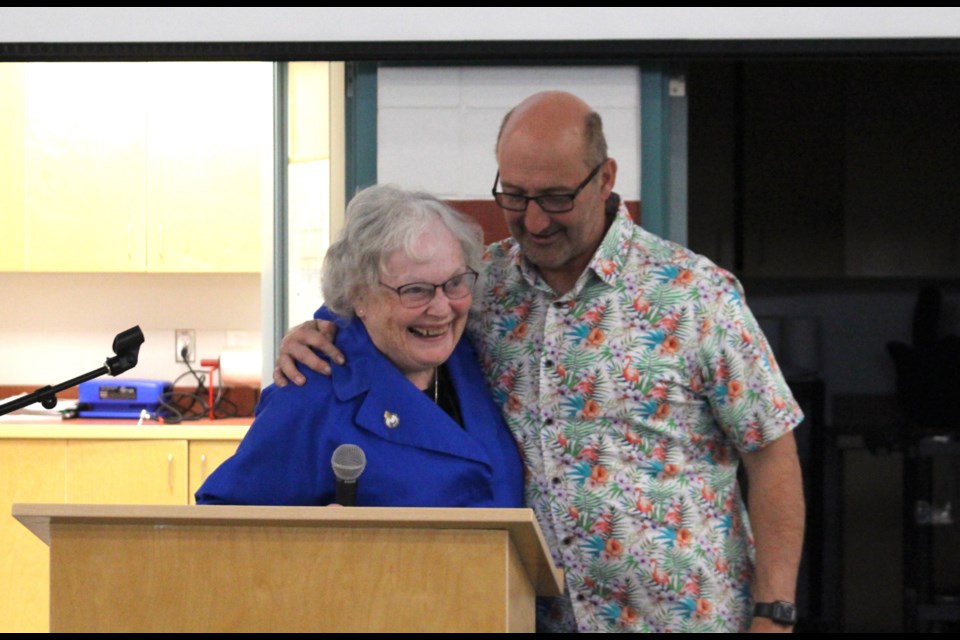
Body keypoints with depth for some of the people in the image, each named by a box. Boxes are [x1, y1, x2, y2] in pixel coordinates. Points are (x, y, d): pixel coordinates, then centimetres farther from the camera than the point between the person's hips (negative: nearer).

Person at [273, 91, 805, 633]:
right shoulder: (484, 282, 3)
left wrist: (773, 616, -11)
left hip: (684, 616, -3)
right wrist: (313, 338, -5)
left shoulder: (693, 292, -8)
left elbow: (771, 451, -6)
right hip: (538, 616, 4)